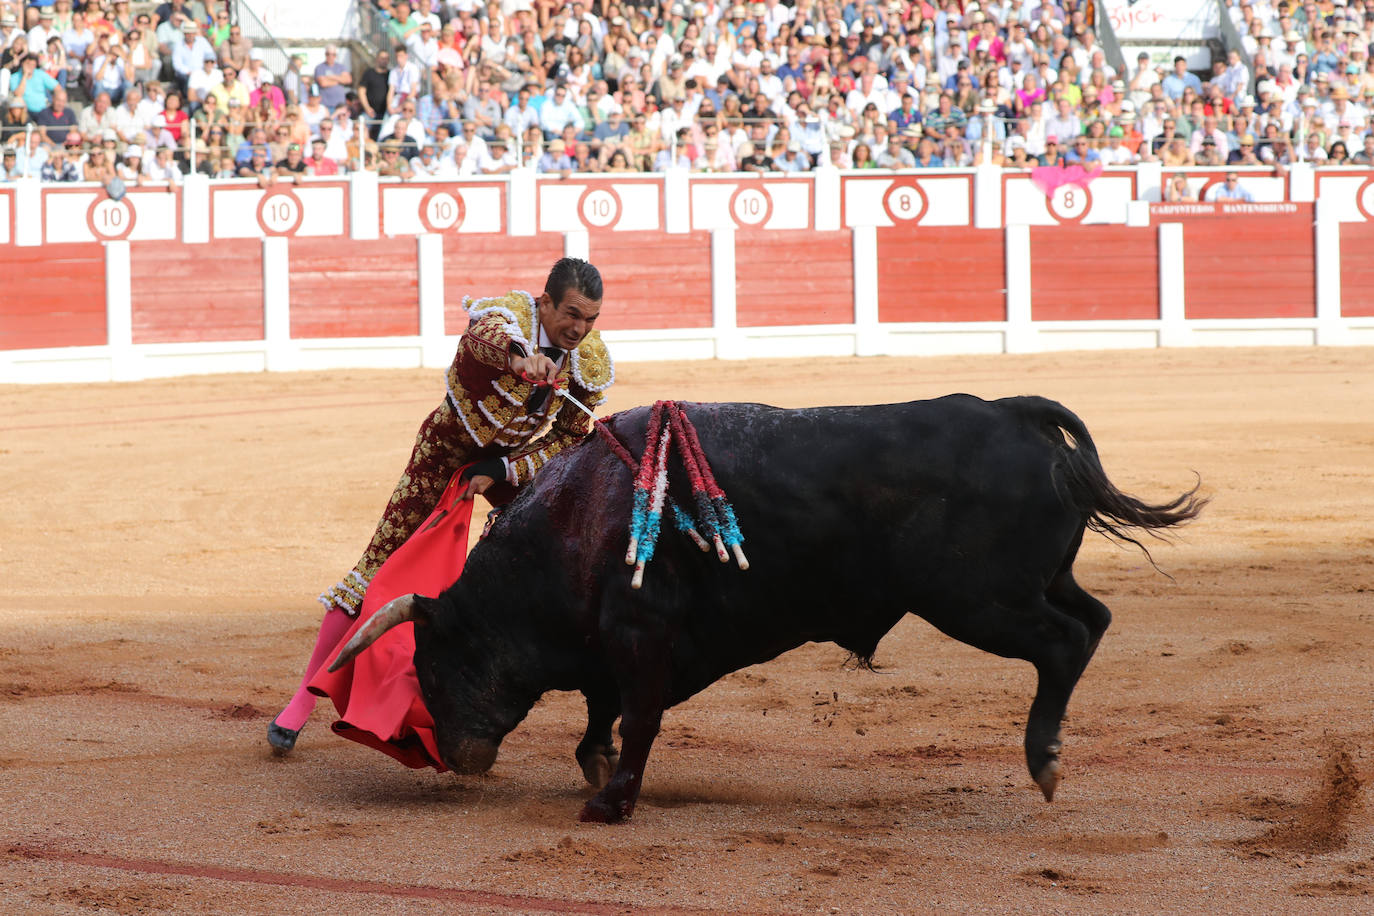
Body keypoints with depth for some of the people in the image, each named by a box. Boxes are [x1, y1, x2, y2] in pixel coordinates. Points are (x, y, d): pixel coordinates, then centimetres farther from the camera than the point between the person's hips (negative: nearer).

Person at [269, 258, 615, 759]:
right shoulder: (509, 313, -29)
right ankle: (306, 694, -4)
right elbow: (488, 335, -55)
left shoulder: (590, 360, -15)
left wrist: (502, 471, -17)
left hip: (514, 457, 4)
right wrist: (519, 356, -80)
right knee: (383, 561, -8)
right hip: (449, 442, -4)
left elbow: (570, 437, -4)